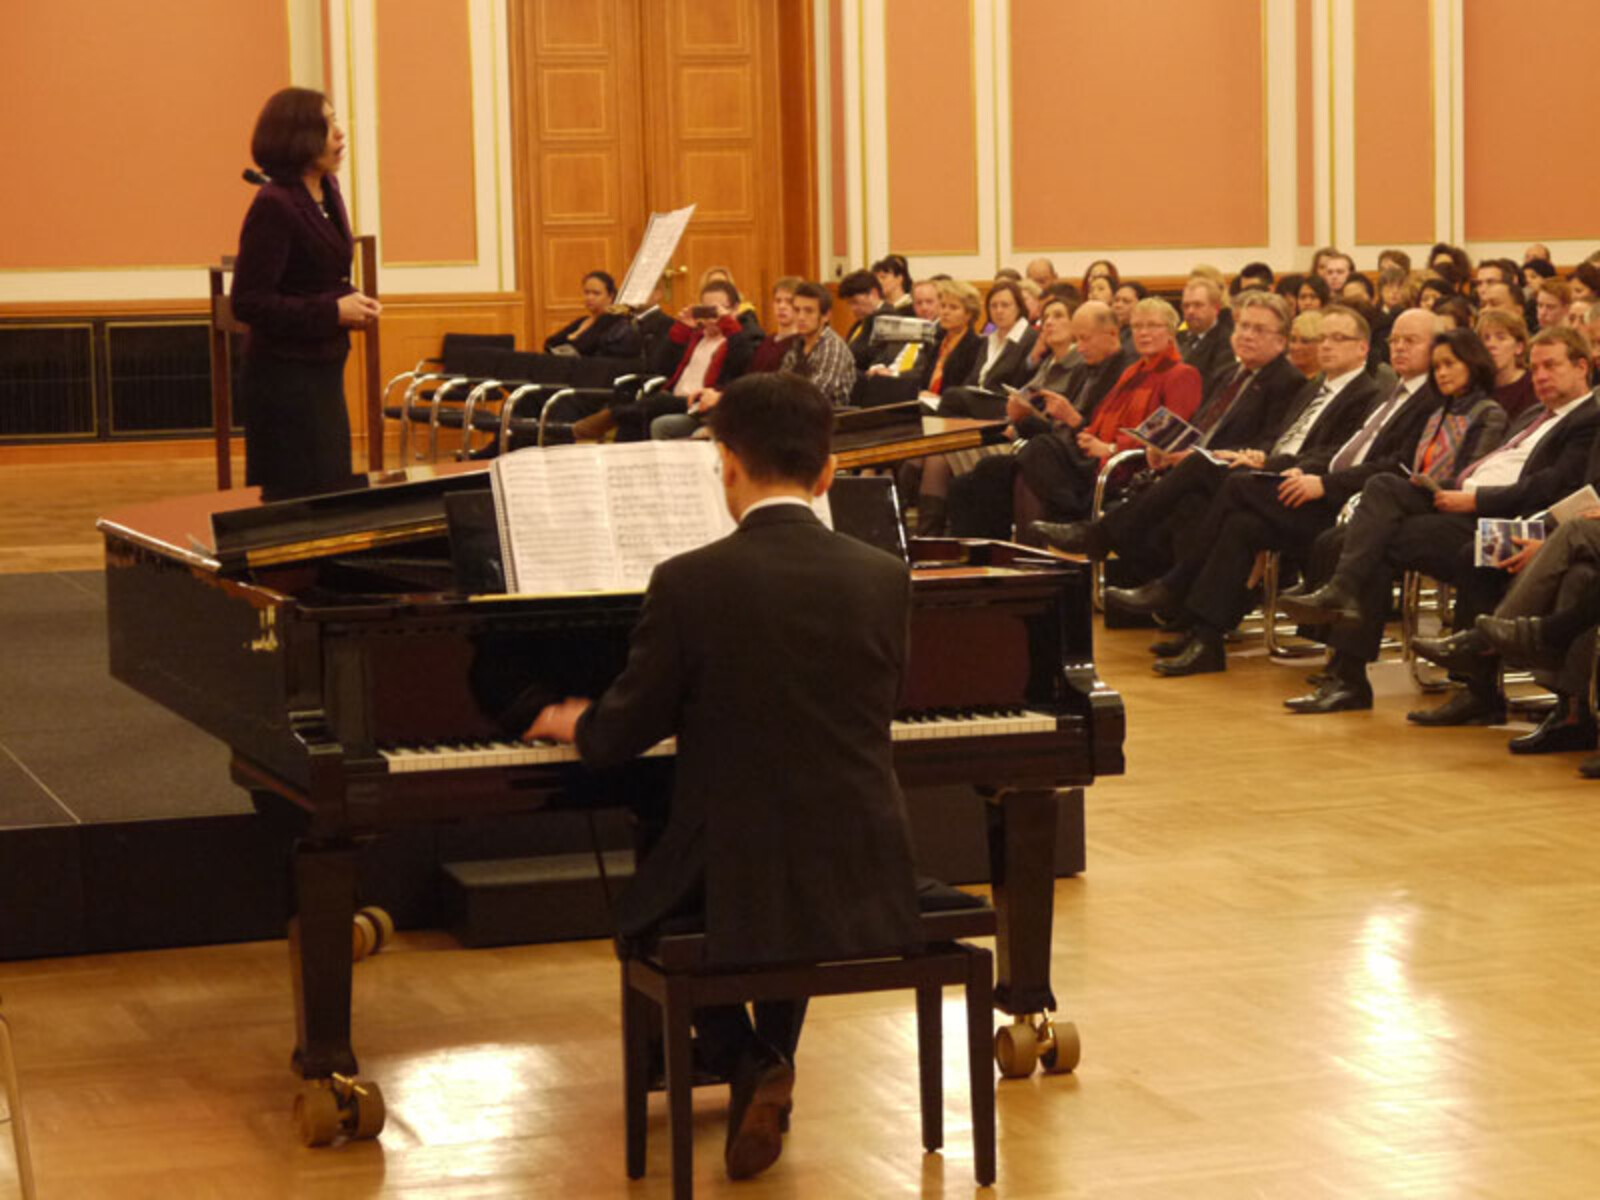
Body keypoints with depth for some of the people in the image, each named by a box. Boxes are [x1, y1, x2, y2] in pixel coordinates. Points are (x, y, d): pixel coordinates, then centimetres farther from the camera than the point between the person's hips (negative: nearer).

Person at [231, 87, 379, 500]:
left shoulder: (326, 190, 8)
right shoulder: (273, 206, -18)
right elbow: (247, 303, -20)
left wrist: (352, 301, 1)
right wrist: (333, 311, -20)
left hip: (323, 369, 9)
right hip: (284, 376, -9)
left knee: (336, 493, 13)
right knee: (300, 498, -4)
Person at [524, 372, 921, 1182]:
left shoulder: (689, 583, -12)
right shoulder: (885, 579, -1)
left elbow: (619, 736, -4)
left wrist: (571, 723, 21)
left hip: (738, 890, -4)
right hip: (868, 893, 4)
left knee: (641, 904, 28)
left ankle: (748, 1064, 8)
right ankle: (770, 1063, 36)